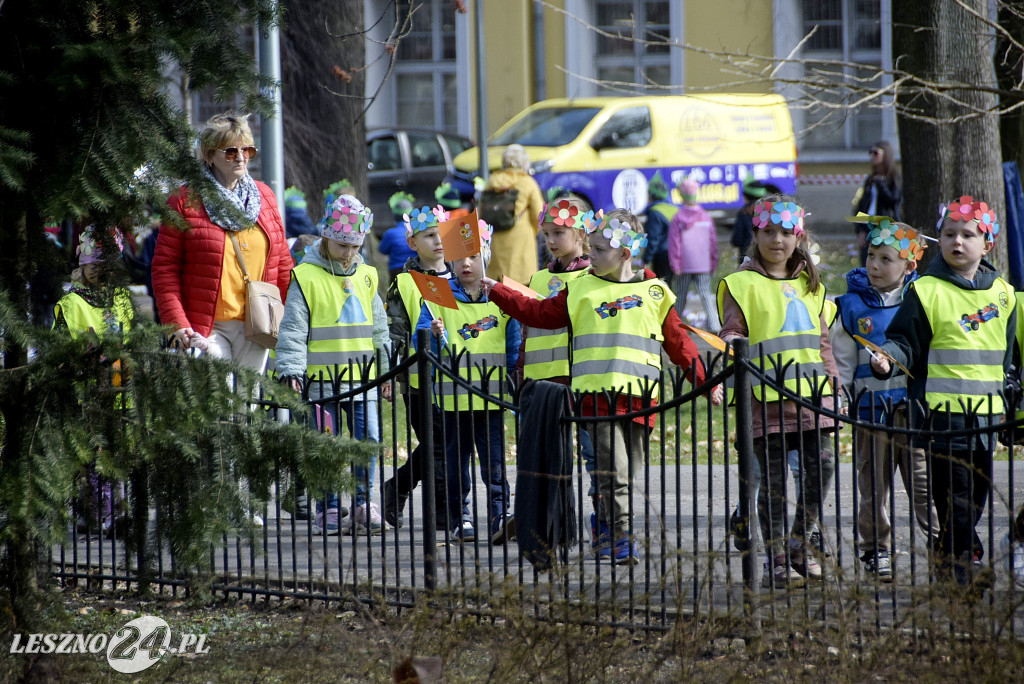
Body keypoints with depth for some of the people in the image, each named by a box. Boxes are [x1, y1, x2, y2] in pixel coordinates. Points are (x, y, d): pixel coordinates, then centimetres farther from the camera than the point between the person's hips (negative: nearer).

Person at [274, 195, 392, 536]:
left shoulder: (366, 277, 12)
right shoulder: (306, 278, -4)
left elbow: (379, 329, 20)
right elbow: (293, 329, -7)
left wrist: (386, 372, 20)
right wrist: (290, 370, -16)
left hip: (362, 379, 4)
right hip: (322, 380, -4)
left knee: (368, 438, -3)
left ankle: (362, 503, 8)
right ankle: (328, 510, 8)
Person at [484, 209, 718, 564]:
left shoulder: (654, 293, 10)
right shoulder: (581, 289, 11)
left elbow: (678, 341, 15)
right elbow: (540, 313, 16)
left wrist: (705, 382, 13)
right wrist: (497, 292, 11)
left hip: (639, 397, 1)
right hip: (596, 392, -1)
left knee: (628, 471, 6)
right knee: (613, 468, -14)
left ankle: (606, 534, 20)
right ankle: (622, 537, -13)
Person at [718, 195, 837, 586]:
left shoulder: (808, 286, 18)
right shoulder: (742, 284, 2)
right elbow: (732, 332, -2)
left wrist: (832, 384, 17)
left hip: (810, 393, 5)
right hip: (766, 396, -5)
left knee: (821, 463, -4)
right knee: (774, 476, -2)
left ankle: (799, 542, 14)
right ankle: (775, 557, 6)